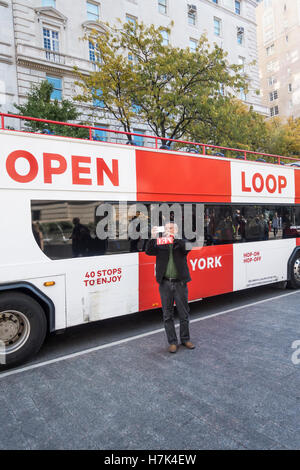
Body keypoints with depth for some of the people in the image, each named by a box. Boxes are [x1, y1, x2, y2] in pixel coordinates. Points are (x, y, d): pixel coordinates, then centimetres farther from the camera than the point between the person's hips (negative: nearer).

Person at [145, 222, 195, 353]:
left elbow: (187, 248, -15)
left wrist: (173, 238, -26)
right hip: (165, 284, 0)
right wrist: (153, 238, -24)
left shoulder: (181, 242, 5)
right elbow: (149, 252, -9)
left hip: (180, 283, 0)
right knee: (167, 314, 8)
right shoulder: (159, 244, 5)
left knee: (184, 313, 11)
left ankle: (185, 339, 30)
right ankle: (172, 342, 22)